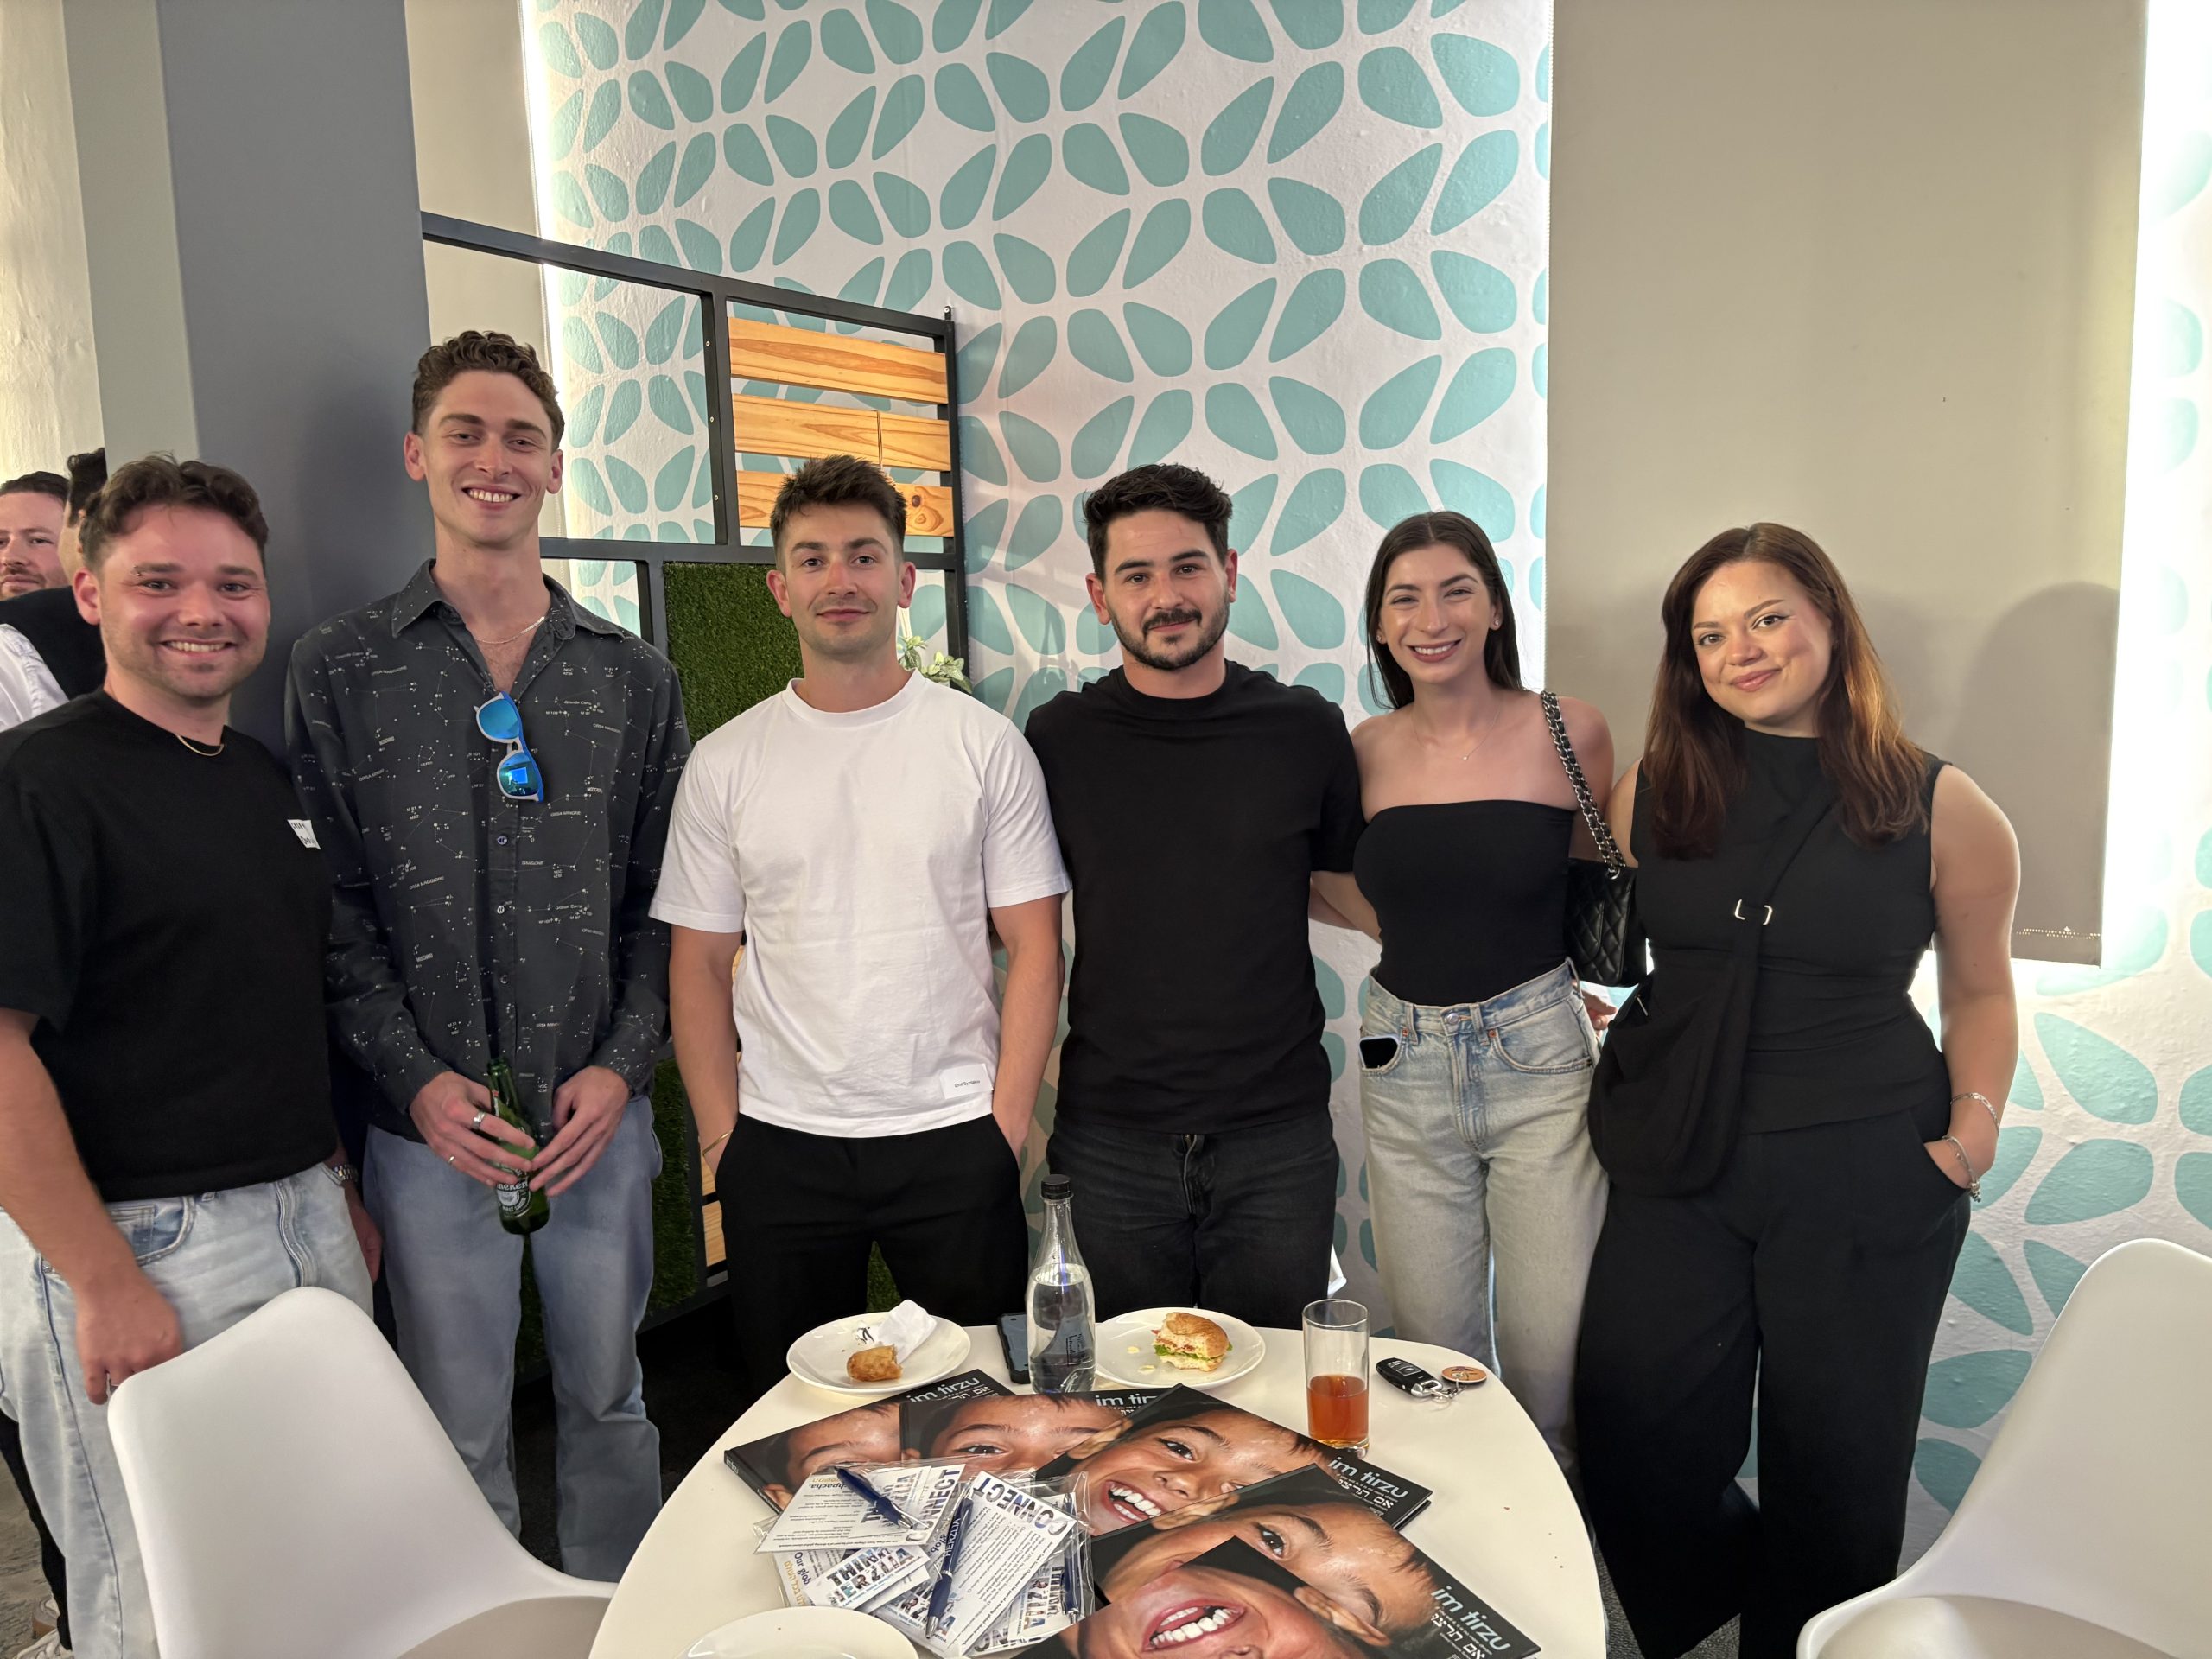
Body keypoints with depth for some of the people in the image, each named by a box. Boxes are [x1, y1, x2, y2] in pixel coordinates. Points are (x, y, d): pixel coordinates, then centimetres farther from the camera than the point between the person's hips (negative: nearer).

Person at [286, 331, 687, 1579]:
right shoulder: (340, 671, 1)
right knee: (460, 1421, 12)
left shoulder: (634, 676, 4)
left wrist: (624, 1065, -7)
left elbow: (664, 899, 4)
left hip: (600, 1112, 2)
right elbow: (329, 906, -2)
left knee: (609, 1396, 16)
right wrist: (417, 1082, -11)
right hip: (430, 1121, -1)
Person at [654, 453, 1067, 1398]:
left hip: (955, 1139, -1)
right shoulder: (725, 764, 3)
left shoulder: (986, 745, -1)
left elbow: (1033, 946, -1)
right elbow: (699, 965, 6)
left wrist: (1008, 1124, -7)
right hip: (779, 1145, 1)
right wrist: (720, 1136, -1)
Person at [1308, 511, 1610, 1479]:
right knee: (1434, 1353, 11)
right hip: (1405, 1063, 2)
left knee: (1551, 1356, 4)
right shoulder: (1369, 750, 3)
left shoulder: (1567, 731, -3)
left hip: (1537, 1054, -2)